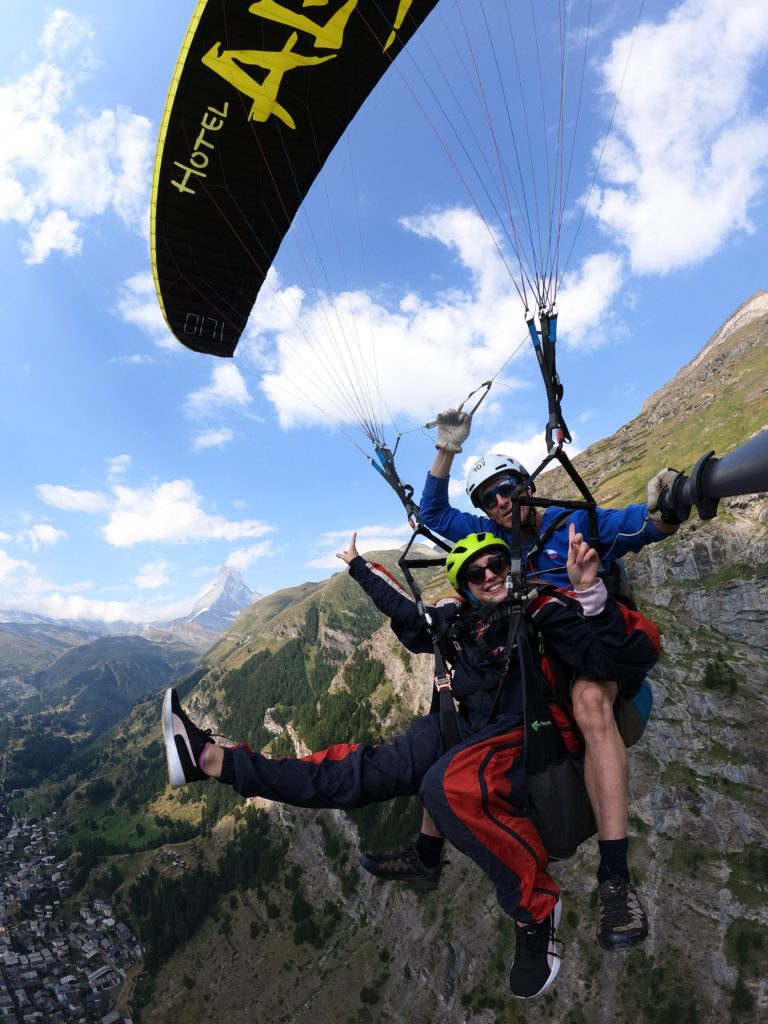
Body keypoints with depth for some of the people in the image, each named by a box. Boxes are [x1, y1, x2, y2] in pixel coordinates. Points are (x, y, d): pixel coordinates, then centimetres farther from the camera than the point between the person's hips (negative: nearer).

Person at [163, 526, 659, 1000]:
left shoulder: (541, 611, -10)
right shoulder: (458, 618, 6)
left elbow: (631, 659, -20)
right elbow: (407, 614, 24)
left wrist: (592, 593, -37)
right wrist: (361, 568, 32)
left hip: (524, 738, -5)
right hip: (465, 727, 6)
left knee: (449, 785, -38)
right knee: (363, 770, -8)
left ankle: (536, 905, -16)